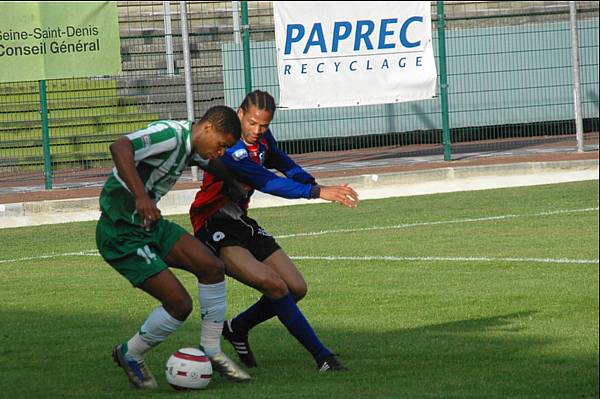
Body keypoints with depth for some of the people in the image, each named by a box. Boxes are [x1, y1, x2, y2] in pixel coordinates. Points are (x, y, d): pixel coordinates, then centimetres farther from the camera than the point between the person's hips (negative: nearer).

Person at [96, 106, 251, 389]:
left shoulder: (192, 148, 9)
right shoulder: (171, 135, -22)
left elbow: (217, 167, 35)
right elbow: (119, 148, -39)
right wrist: (141, 196, -47)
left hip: (150, 224, 9)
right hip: (121, 235, -9)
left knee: (212, 267, -2)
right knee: (180, 304, -12)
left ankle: (211, 352, 11)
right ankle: (130, 356, 12)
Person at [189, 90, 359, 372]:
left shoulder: (262, 138, 2)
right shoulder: (227, 149, -26)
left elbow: (281, 163, 23)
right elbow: (267, 183, -34)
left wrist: (311, 182, 6)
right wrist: (317, 192, -40)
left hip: (240, 223, 9)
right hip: (214, 230, -9)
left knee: (296, 289, 3)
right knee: (274, 284, -27)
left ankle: (237, 329, 25)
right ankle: (322, 357, -24)